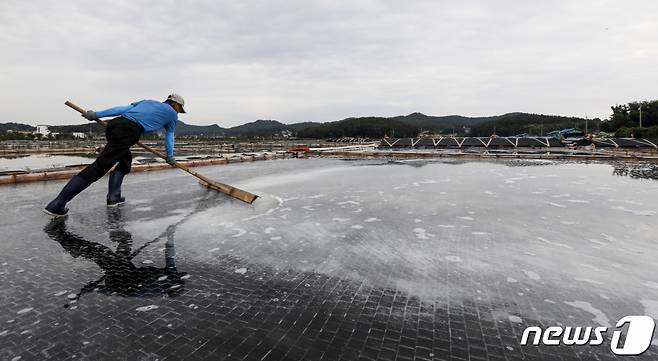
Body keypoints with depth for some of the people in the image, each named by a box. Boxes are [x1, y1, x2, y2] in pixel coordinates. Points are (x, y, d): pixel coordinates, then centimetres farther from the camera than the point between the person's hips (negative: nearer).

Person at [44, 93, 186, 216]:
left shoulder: (148, 102, 31)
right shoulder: (172, 114, 18)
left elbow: (121, 109, 22)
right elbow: (169, 138, 26)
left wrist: (96, 114, 21)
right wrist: (170, 158, 38)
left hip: (114, 124, 8)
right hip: (128, 132, -8)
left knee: (125, 160, 26)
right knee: (98, 167, -11)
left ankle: (113, 197, 16)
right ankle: (56, 205, -14)